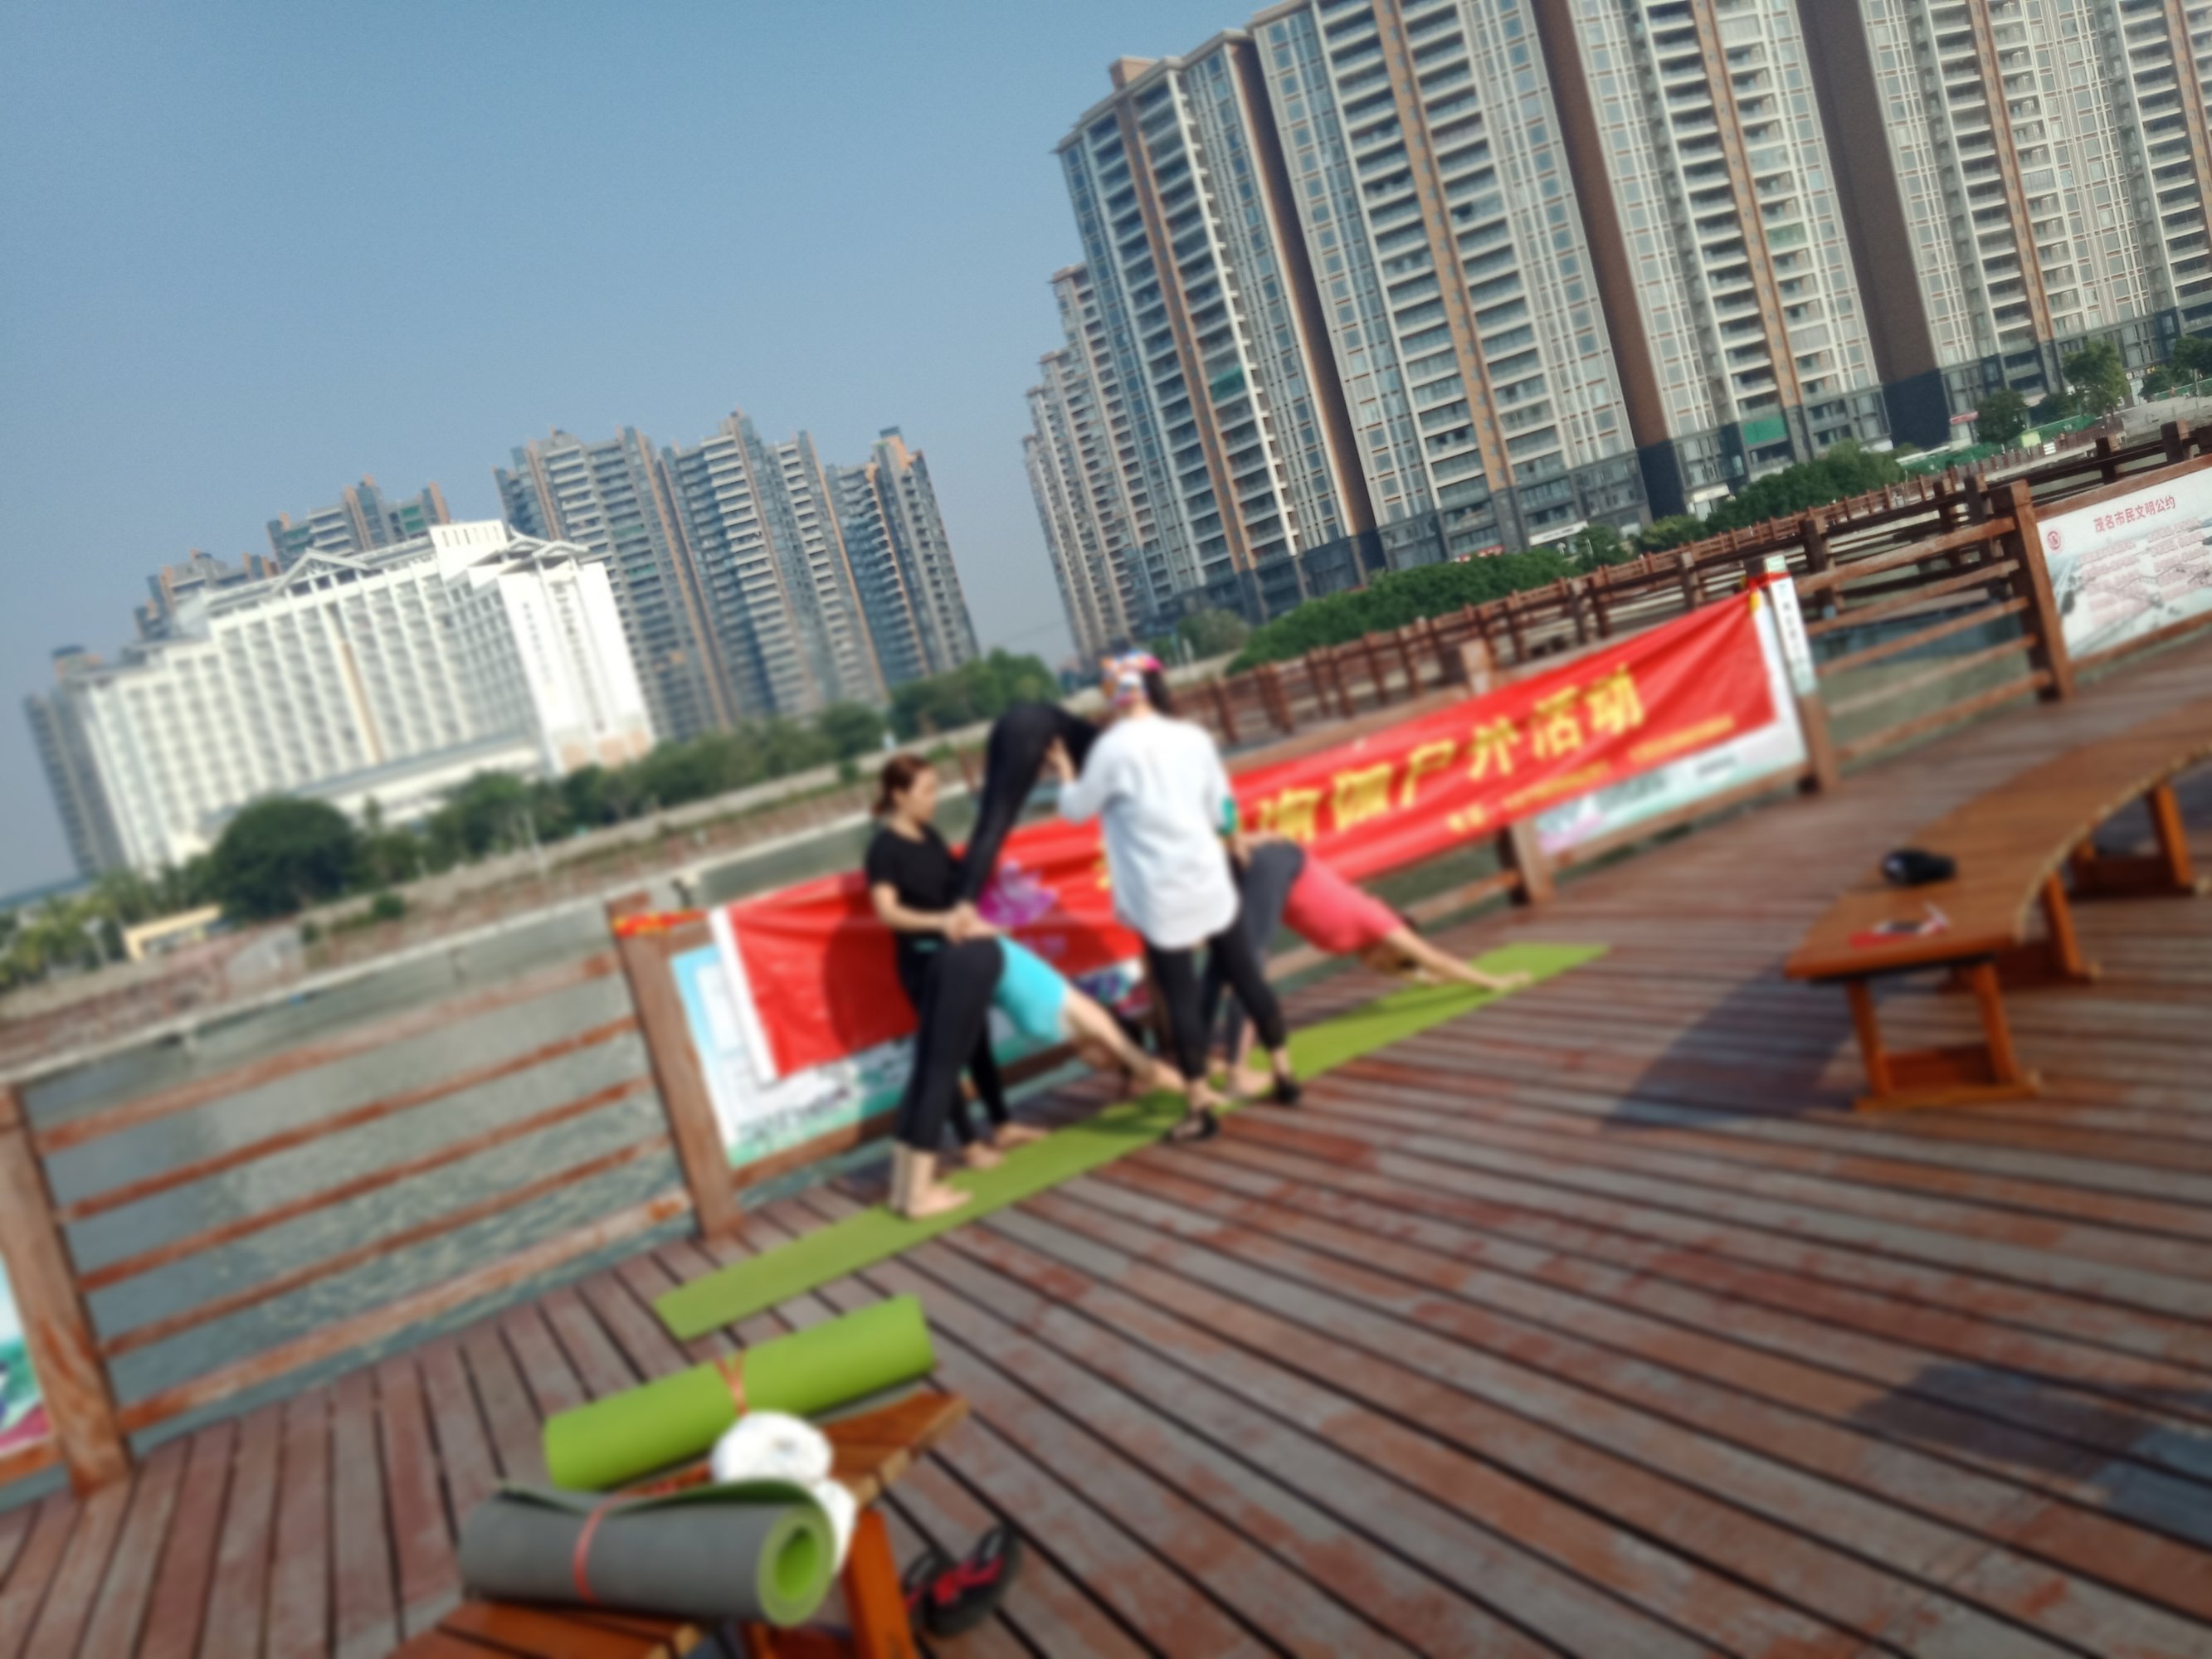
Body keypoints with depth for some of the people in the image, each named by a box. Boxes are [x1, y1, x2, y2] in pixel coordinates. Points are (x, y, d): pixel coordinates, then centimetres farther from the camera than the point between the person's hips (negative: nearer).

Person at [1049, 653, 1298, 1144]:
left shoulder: (1114, 746, -10)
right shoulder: (1194, 737, 5)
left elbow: (1077, 810, 0)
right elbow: (1219, 811, 11)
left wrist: (1066, 773, 17)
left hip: (1161, 895, -5)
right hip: (1210, 880, 5)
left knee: (1180, 997, 1)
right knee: (1246, 976, 14)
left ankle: (1200, 1108, 4)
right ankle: (1284, 1074, 25)